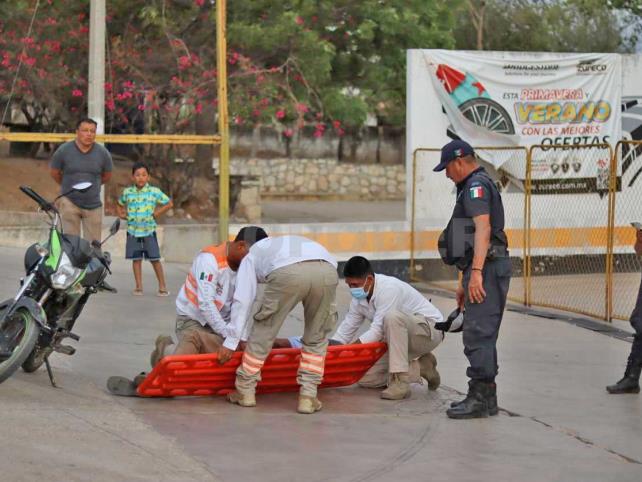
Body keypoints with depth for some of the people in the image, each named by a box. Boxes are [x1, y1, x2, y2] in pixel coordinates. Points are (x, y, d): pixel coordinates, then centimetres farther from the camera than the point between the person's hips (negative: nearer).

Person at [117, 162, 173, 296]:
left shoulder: (154, 192, -5)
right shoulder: (127, 192, 3)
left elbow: (169, 204, 4)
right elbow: (120, 204, 23)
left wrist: (157, 213, -1)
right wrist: (122, 214, 7)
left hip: (149, 230, -2)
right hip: (133, 230, 2)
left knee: (155, 259, -2)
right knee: (136, 259, 4)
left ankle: (162, 286, 6)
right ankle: (138, 287, 10)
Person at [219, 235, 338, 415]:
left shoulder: (252, 254, 36)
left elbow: (242, 301, 25)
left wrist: (231, 343, 25)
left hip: (287, 272, -3)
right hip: (328, 271, 3)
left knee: (263, 332, 17)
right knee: (316, 339, 22)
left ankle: (245, 391, 26)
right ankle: (308, 396, 16)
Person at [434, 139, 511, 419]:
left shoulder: (476, 186, -8)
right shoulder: (472, 188, 25)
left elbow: (483, 228, -20)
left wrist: (476, 272, -28)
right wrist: (464, 282, 29)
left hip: (486, 269, -11)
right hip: (481, 270, 11)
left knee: (478, 333, -12)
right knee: (482, 334, 13)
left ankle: (480, 398, -12)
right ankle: (485, 397, 18)